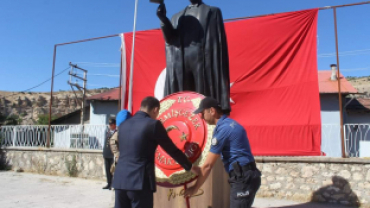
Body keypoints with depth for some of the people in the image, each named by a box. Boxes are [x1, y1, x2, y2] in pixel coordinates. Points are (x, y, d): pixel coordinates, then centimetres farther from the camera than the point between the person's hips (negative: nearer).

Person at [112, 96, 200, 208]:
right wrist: (190, 167, 14)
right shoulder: (153, 124, -6)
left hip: (120, 179, 6)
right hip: (140, 181, -6)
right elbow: (172, 150, 0)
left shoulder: (123, 125, 12)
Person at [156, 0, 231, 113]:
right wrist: (163, 18, -7)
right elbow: (170, 39, 8)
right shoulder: (177, 17, 24)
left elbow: (218, 40, 4)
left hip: (203, 62, -3)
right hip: (181, 65, 3)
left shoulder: (212, 12, 14)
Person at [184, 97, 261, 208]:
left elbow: (208, 165, -14)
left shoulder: (222, 129, -16)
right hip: (245, 176, 10)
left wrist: (195, 188, -4)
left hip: (243, 178, -10)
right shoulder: (229, 124, 13)